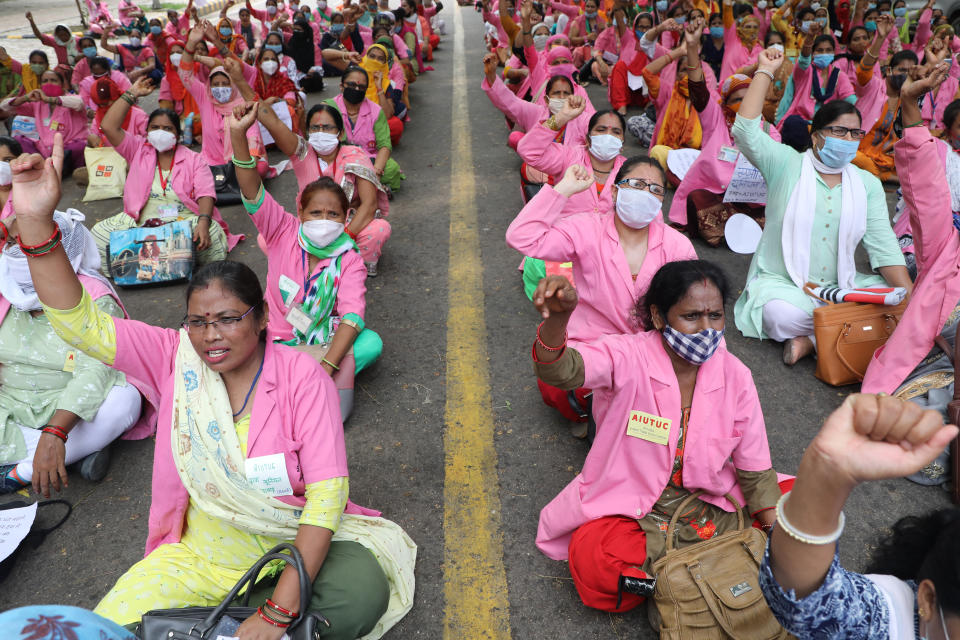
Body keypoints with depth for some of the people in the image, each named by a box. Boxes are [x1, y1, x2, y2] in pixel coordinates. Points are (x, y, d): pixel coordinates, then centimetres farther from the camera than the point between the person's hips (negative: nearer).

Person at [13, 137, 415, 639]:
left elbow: (328, 490, -20)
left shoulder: (301, 376, -15)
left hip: (295, 545, -1)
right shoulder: (175, 359, -5)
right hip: (199, 554, 2)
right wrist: (35, 221, -30)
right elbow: (80, 324, -16)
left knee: (363, 590, -29)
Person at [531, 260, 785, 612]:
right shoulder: (629, 357, -18)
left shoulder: (735, 376, -6)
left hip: (708, 505, 4)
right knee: (592, 560, -30)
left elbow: (756, 472, 0)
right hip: (628, 506, -3)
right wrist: (557, 317, -59)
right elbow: (560, 370, -38)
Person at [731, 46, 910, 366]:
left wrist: (911, 299, -7)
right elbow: (745, 130, -16)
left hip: (841, 286, 5)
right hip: (780, 284, -5)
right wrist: (765, 70, -10)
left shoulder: (868, 184, 10)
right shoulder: (786, 164, 0)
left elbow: (883, 244, 4)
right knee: (784, 315, -37)